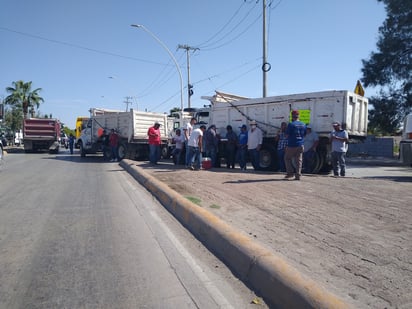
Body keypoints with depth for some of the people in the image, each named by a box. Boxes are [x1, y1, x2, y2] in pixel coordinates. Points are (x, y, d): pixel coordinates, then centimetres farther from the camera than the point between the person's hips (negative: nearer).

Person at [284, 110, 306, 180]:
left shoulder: (291, 124, -11)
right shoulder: (303, 125, 8)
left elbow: (287, 135, -9)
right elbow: (304, 135, 16)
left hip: (291, 145, -5)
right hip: (300, 145, 5)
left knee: (287, 158, 12)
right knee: (298, 160, 7)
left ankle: (290, 172, 7)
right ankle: (298, 175, 5)